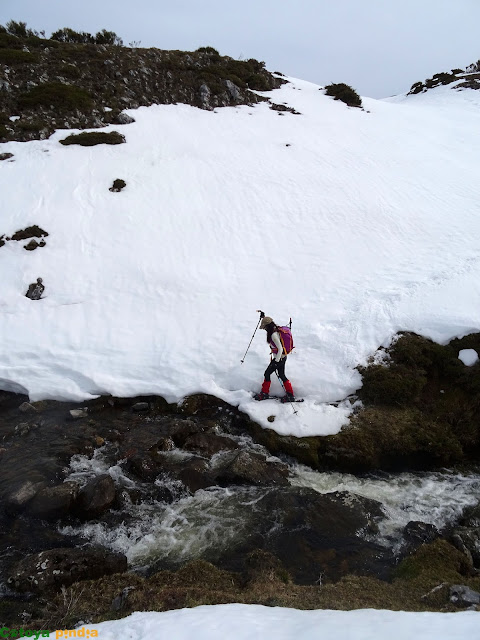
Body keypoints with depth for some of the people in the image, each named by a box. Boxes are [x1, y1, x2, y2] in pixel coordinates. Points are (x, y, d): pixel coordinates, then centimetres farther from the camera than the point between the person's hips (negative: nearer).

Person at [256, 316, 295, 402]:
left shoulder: (273, 335, -26)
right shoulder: (277, 329, 0)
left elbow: (280, 349, -26)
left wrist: (276, 361, -19)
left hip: (279, 358, -9)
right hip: (283, 357, 9)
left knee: (267, 374, 7)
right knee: (282, 375, 17)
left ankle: (264, 393, 21)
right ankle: (290, 396, 21)